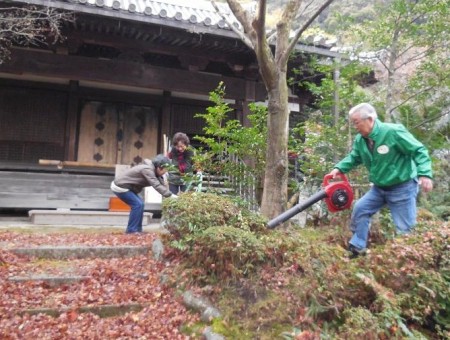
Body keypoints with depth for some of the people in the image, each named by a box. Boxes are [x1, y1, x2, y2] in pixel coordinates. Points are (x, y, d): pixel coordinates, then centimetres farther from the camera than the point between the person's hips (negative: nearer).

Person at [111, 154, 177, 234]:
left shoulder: (153, 170, 5)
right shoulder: (147, 170, -25)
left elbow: (161, 184, 3)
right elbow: (156, 185, -33)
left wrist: (171, 194, -7)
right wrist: (170, 195, -34)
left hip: (124, 186, 10)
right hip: (120, 187, -10)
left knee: (140, 204, 9)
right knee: (138, 204, -13)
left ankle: (137, 229, 15)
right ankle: (131, 230, -5)